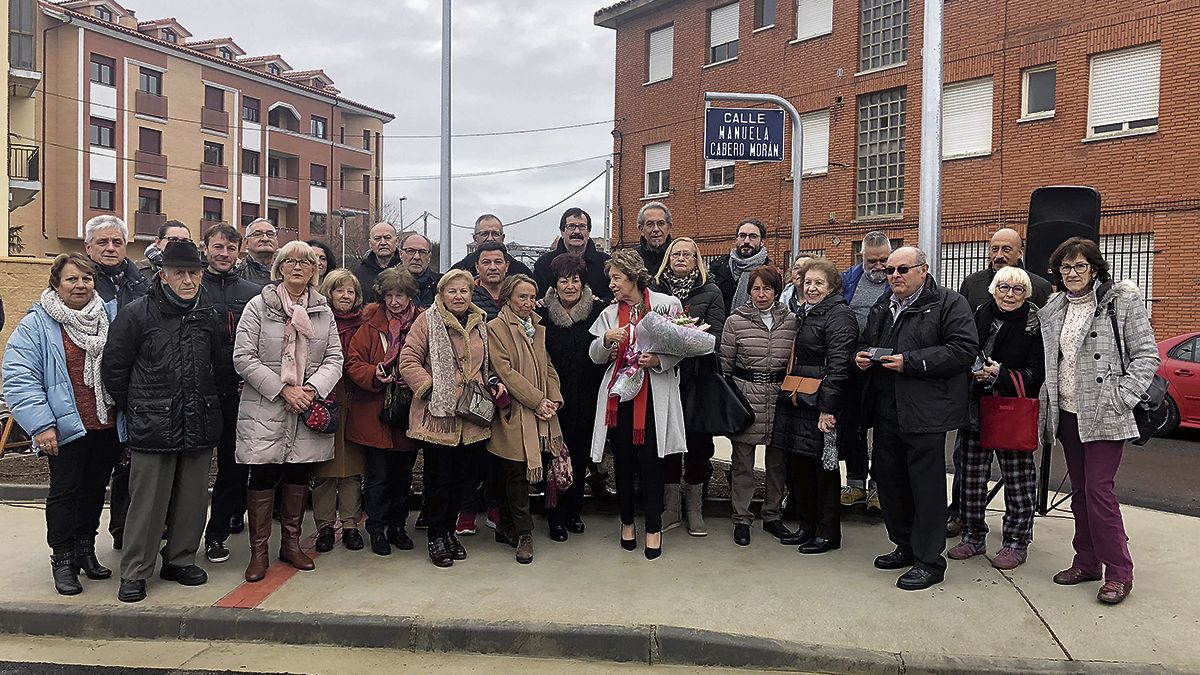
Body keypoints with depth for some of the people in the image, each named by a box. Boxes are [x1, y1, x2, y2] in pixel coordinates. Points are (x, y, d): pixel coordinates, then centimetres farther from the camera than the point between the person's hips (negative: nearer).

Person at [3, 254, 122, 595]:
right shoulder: (36, 325, -7)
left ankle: (85, 550, 31)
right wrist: (41, 425, -18)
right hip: (66, 428, -4)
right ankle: (62, 559, 17)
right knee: (65, 491, 3)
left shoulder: (110, 315, 6)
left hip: (107, 426, 4)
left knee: (95, 489, 15)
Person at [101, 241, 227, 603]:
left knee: (193, 498, 10)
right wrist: (136, 409, 4)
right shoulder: (137, 313, -4)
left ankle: (180, 559, 27)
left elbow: (221, 367, 20)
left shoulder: (207, 316, 8)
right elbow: (114, 368, 0)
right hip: (153, 427, -4)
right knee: (148, 501, 1)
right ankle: (134, 572, 14)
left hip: (199, 424, 4)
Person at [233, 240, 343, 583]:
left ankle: (291, 542, 24)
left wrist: (312, 388, -10)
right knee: (264, 475, -2)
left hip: (309, 409, 3)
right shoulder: (258, 306, 0)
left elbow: (334, 358, 8)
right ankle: (259, 550, 11)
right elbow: (244, 358, -6)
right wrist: (282, 389, -13)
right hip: (265, 409, -3)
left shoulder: (324, 311, 10)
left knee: (299, 474, 10)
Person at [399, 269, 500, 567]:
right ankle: (437, 535, 19)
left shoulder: (480, 323, 13)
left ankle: (449, 529, 30)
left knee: (464, 477, 12)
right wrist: (429, 388, -15)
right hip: (437, 414, -5)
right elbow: (408, 361, -8)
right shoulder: (427, 321, -4)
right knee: (438, 477, 4)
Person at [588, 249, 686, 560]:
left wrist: (658, 360, -17)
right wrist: (607, 338, -12)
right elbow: (596, 357, 8)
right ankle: (627, 521, 27)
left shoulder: (667, 304, -3)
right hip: (619, 393, 4)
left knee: (650, 460, -1)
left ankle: (654, 528, 13)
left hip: (654, 395, -4)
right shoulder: (609, 314, 11)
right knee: (623, 460, 10)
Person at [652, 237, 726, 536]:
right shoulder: (655, 290, 9)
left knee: (697, 440, 3)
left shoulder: (710, 292, 6)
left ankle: (695, 510, 17)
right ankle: (670, 509, 19)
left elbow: (716, 335, -4)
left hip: (697, 377, -1)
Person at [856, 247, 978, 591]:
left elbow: (964, 350, -15)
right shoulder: (881, 308, 18)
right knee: (889, 481, 14)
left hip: (925, 413, -7)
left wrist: (910, 362, -20)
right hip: (886, 411, 8)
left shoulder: (950, 304, -5)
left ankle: (929, 561, 9)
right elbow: (866, 343, 31)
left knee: (927, 485, -2)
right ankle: (905, 546, 30)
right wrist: (861, 358, 6)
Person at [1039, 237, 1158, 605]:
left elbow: (1147, 354, -7)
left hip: (1104, 415, -6)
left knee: (1099, 489, -9)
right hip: (1066, 412, 6)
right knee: (1080, 490, 11)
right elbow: (1049, 361, 19)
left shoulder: (1121, 300, -5)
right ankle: (1087, 562, 22)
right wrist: (1047, 399, 7)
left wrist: (1121, 398, -14)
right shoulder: (1053, 309, 11)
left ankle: (1118, 572, 2)